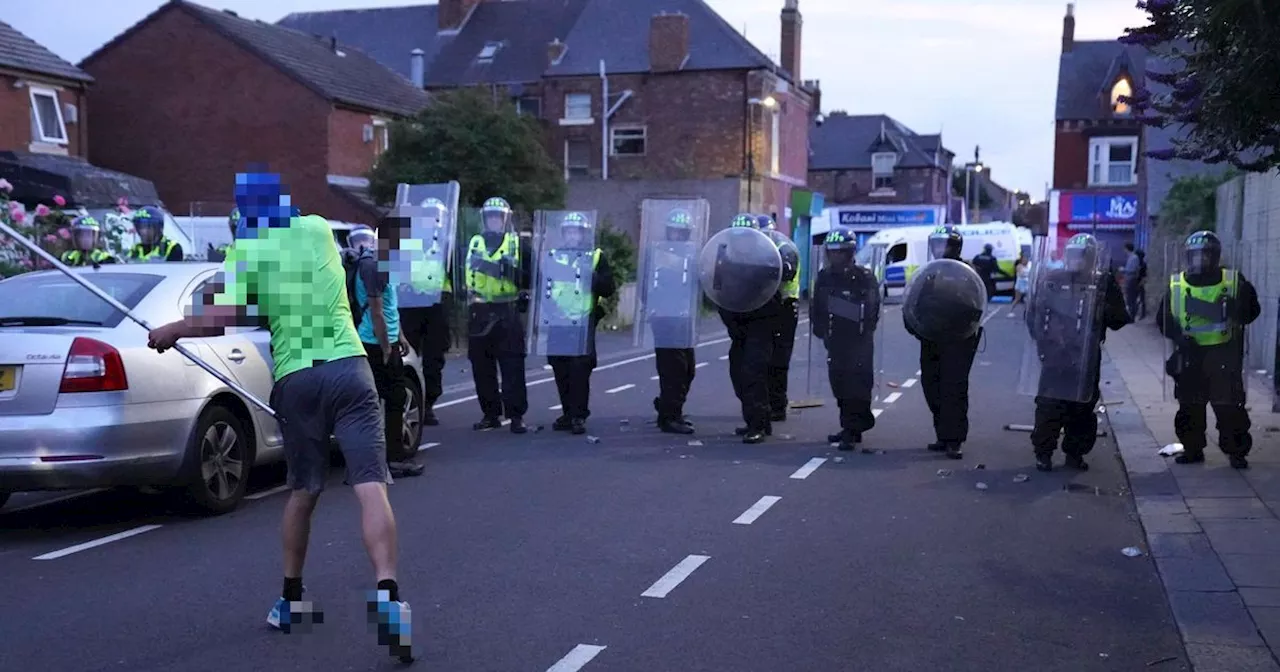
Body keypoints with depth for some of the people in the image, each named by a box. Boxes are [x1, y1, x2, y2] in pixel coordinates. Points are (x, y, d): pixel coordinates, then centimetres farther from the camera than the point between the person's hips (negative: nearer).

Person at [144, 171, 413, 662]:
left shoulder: (246, 250, 2)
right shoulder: (318, 229, 13)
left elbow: (223, 317, -9)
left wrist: (173, 331, 7)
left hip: (296, 378, 0)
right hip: (349, 367, 0)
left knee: (303, 492, 17)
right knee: (371, 487, -11)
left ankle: (291, 599, 29)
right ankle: (387, 592, -27)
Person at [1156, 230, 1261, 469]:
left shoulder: (1234, 281, -3)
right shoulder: (1176, 286, 1)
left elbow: (1252, 312, 1)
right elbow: (1163, 318, 3)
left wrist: (1236, 310, -21)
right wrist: (1179, 336, -14)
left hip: (1223, 355, -2)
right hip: (1190, 356, 2)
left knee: (1230, 406, 2)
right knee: (1190, 407, 11)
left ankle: (1237, 451, 14)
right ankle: (1193, 449, 23)